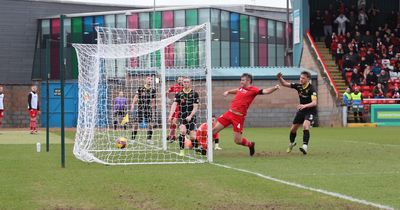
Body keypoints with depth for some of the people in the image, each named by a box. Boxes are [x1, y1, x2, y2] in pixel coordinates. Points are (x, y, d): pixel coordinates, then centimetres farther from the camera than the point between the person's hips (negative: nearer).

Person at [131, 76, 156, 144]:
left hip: (149, 109, 2)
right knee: (136, 123, -4)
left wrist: (153, 111, 15)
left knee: (150, 124, -6)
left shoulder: (153, 90, 8)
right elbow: (136, 97, -1)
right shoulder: (140, 89, 2)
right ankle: (133, 139, 3)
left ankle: (149, 139, 4)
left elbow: (153, 101, 14)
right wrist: (133, 105, -13)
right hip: (140, 108, -2)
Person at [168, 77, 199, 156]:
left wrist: (190, 116, -19)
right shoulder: (179, 94, 4)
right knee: (183, 131, -26)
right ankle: (181, 151, -16)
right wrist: (170, 115, -21)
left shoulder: (195, 94, 1)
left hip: (191, 117, 0)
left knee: (193, 137, -9)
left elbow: (195, 107, -4)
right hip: (182, 117, 0)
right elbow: (174, 105, -6)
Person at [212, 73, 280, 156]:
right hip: (229, 112, 6)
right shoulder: (241, 88, 12)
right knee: (214, 129, 3)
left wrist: (275, 88, -34)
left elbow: (265, 91, -18)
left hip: (239, 116, -6)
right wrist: (228, 92, 24)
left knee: (237, 140, -3)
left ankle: (250, 144, 26)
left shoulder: (253, 90, -7)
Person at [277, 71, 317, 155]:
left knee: (305, 125, -32)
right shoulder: (298, 86, -4)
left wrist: (305, 105, -48)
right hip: (301, 110, 6)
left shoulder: (311, 89, -21)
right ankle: (292, 143, 41)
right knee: (293, 129, 12)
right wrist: (280, 78, -18)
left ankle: (305, 146, -37)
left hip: (310, 111, -6)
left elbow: (314, 103, -32)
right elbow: (285, 84, 2)